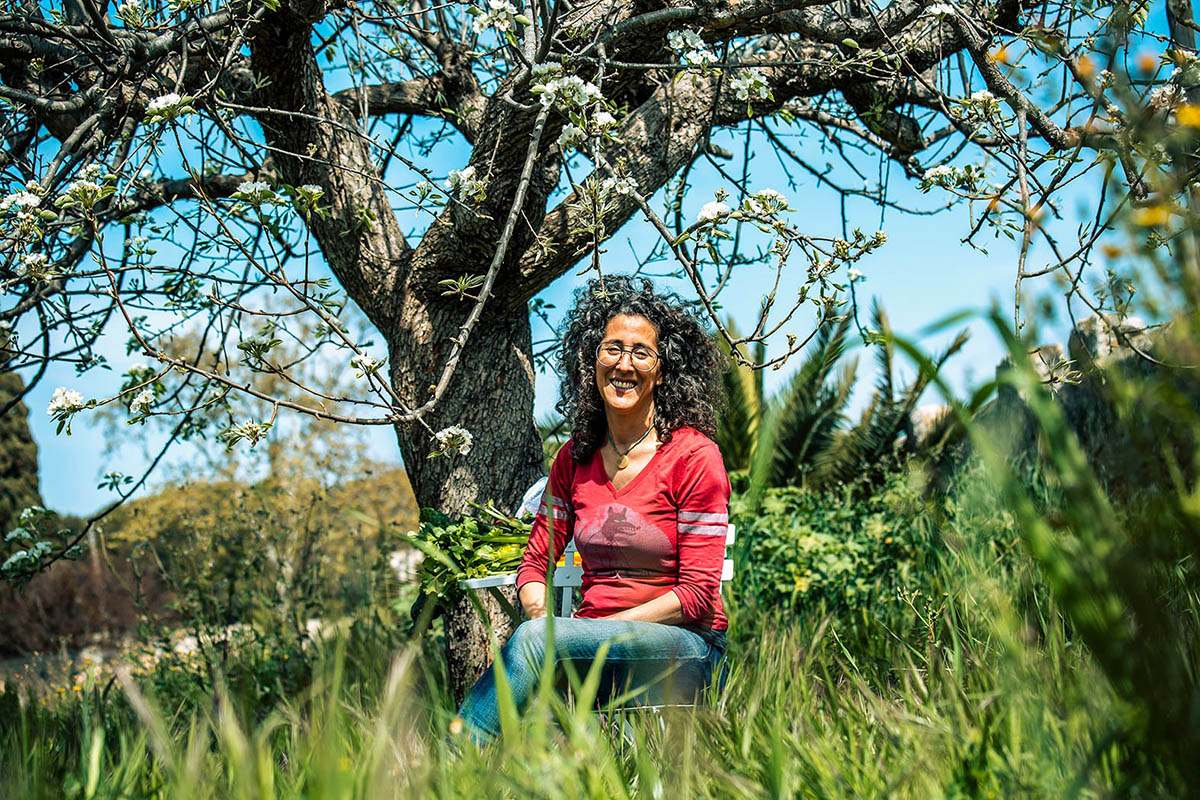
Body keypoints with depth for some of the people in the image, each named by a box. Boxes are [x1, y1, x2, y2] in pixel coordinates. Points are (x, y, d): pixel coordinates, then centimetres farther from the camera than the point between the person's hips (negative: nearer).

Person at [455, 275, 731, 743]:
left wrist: (576, 630, -16)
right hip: (594, 649, 4)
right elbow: (535, 562, 13)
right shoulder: (574, 459, 9)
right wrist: (543, 614, -11)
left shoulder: (693, 456, -7)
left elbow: (697, 593, -10)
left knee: (533, 640, -32)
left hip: (683, 648, -4)